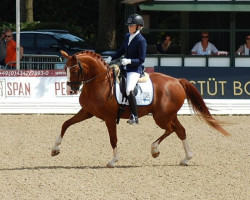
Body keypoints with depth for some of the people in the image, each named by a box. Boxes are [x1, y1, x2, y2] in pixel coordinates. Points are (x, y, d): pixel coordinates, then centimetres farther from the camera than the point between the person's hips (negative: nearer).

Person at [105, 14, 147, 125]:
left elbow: (141, 60, -15)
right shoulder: (127, 36, 9)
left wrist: (129, 61, -28)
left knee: (129, 90, -27)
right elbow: (121, 51, 20)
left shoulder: (141, 41, -14)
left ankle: (134, 117, -19)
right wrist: (111, 58, 7)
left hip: (136, 69, -9)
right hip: (126, 68, 9)